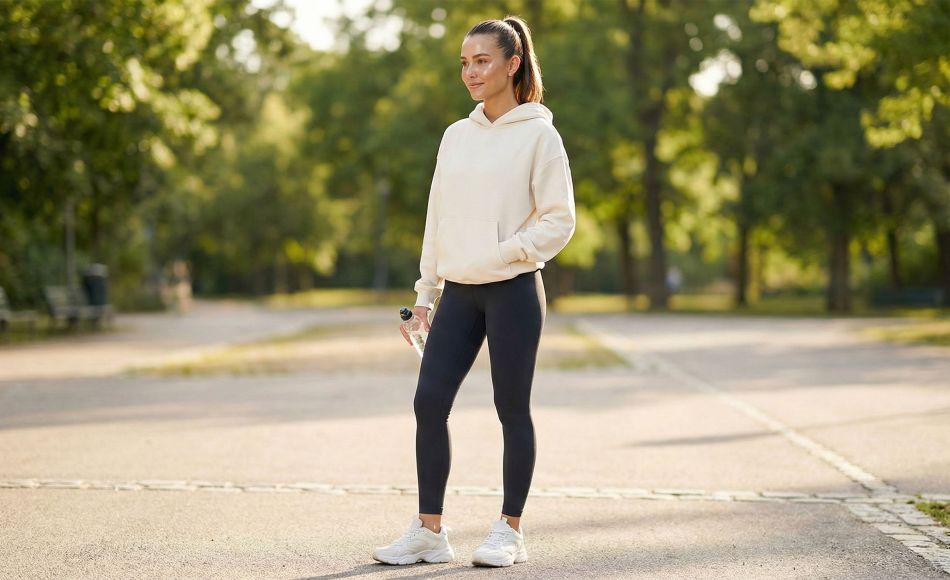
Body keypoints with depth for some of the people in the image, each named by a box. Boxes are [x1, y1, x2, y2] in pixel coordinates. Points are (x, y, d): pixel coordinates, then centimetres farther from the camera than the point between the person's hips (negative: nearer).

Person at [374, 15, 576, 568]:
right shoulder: (456, 135, 13)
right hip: (459, 293, 6)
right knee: (429, 402, -1)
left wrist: (504, 253, -19)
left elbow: (560, 221, -7)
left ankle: (510, 532, 13)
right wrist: (426, 291, 13)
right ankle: (430, 531, 8)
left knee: (513, 409, 2)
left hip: (513, 291, -5)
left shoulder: (539, 135, -4)